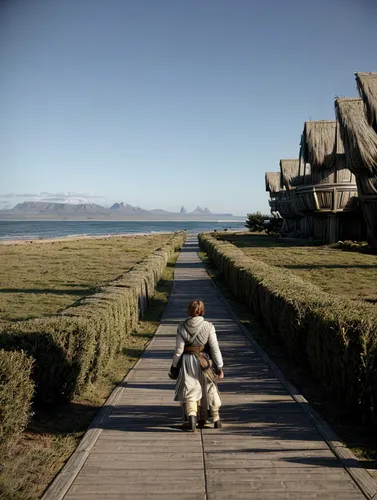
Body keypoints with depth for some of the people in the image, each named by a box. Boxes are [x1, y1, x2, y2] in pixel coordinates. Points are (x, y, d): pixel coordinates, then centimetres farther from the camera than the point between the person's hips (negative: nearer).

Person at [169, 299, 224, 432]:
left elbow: (179, 350, -7)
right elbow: (215, 348, -7)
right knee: (210, 390, 18)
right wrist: (219, 367, 0)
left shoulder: (182, 327, -9)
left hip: (187, 361, -1)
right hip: (205, 361, 1)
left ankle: (192, 417, -12)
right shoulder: (208, 326, -9)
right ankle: (216, 419, 29)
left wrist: (174, 366, 4)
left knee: (189, 391, 8)